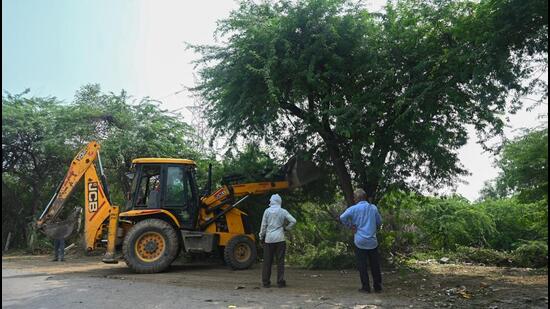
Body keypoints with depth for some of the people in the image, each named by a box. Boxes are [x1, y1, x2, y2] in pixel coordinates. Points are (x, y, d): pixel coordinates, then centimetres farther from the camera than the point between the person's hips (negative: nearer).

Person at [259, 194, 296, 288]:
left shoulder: (267, 211, -1)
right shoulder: (283, 211, 0)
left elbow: (263, 225, 1)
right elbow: (293, 221, -7)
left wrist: (261, 236, 12)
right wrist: (286, 228, 7)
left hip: (269, 239, 1)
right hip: (279, 239, 0)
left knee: (267, 261, 7)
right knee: (280, 261, 5)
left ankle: (266, 282, 11)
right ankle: (280, 282, 5)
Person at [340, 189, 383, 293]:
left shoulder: (354, 208, -8)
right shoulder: (373, 208, 2)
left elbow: (342, 217, -20)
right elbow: (379, 222, 8)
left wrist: (350, 226, -5)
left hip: (360, 241, -3)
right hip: (372, 241, 3)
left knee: (362, 265, 6)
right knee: (375, 265, 11)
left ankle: (366, 287, 9)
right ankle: (378, 287, 18)